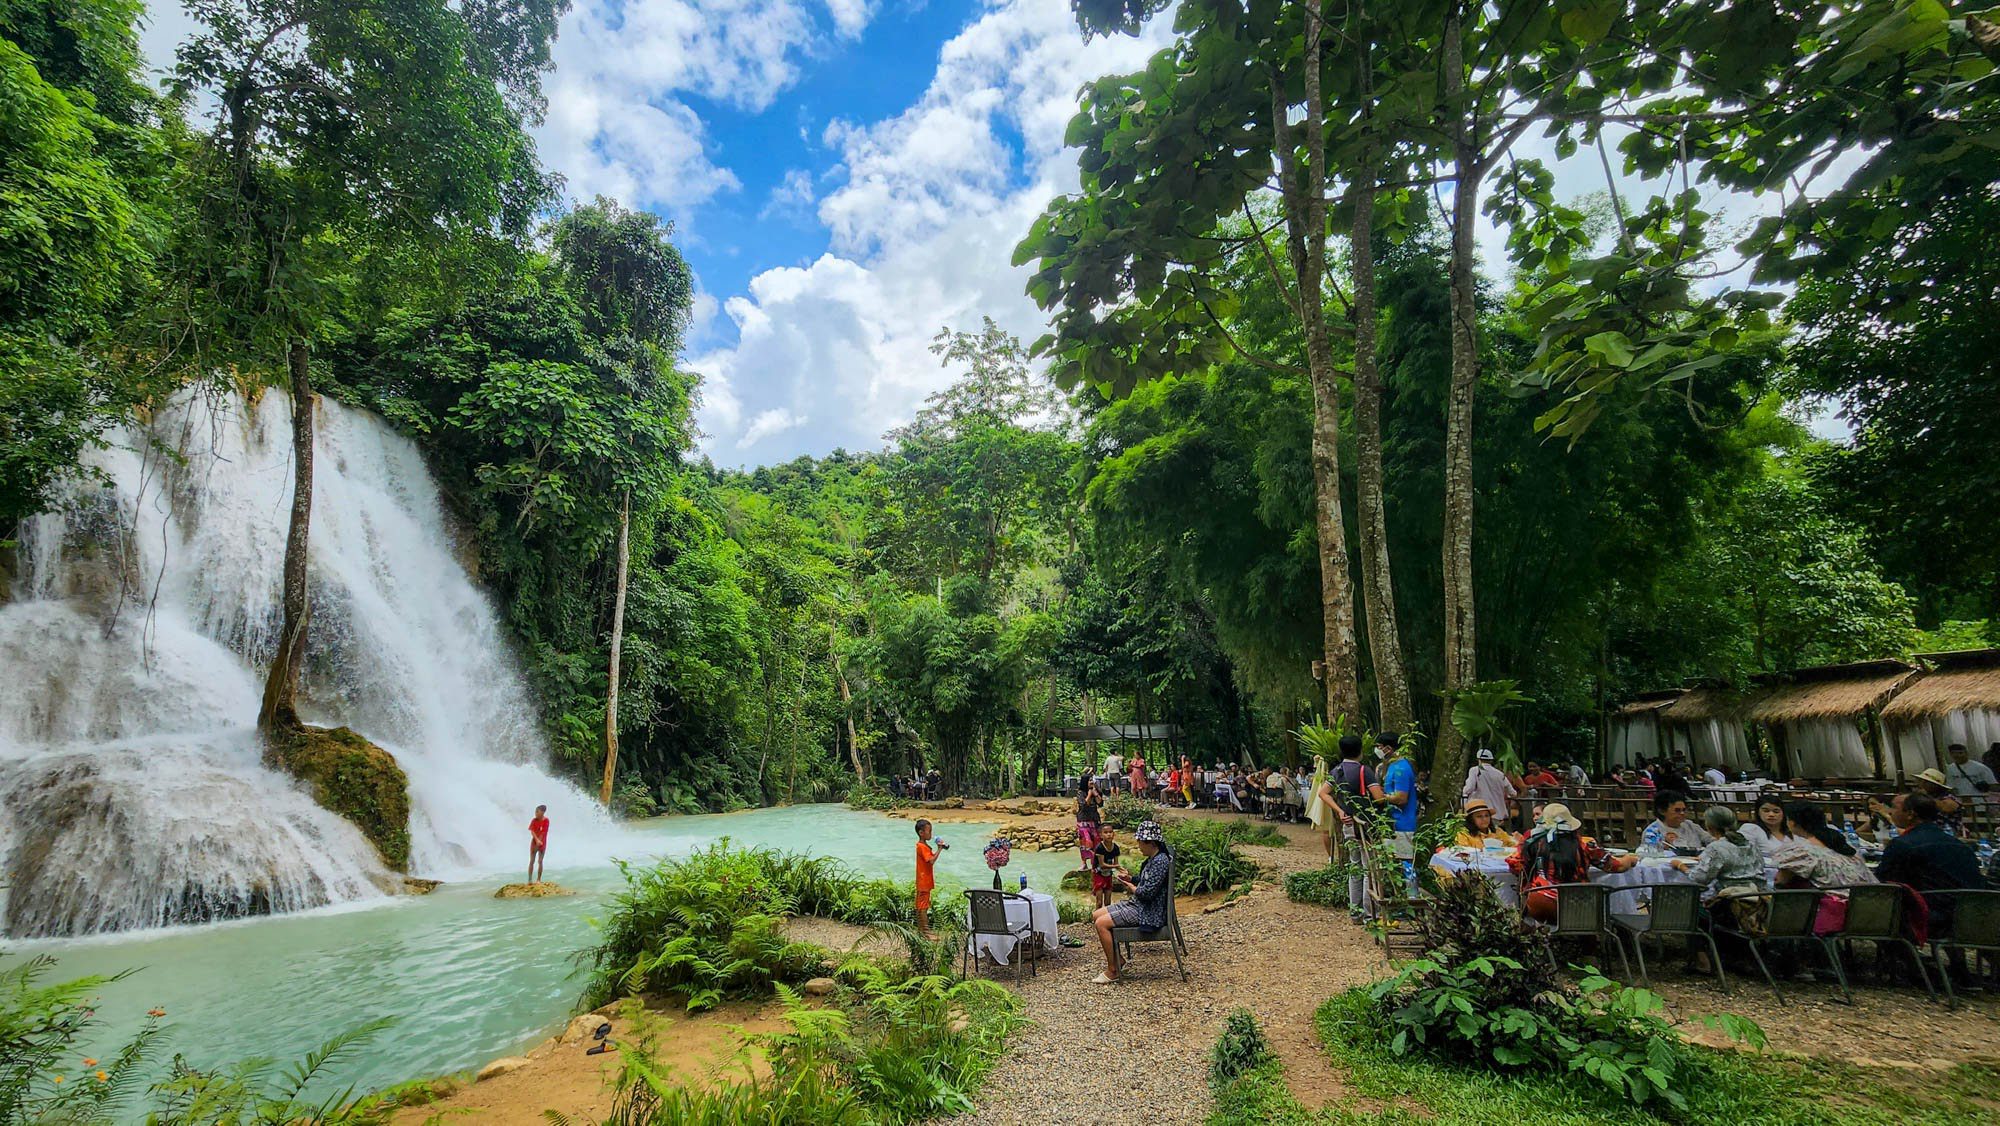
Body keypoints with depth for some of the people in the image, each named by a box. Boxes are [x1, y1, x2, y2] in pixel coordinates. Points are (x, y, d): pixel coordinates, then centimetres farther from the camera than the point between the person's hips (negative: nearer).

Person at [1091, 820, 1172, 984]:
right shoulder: (1152, 859, 10)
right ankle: (1115, 957, 16)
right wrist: (1129, 879, 6)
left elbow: (1147, 892, -26)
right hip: (1138, 904, 11)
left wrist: (1131, 887, -8)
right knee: (1096, 915, 8)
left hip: (1149, 913, -11)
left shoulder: (1160, 861, -21)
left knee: (1101, 923, -19)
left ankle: (1112, 971, -9)